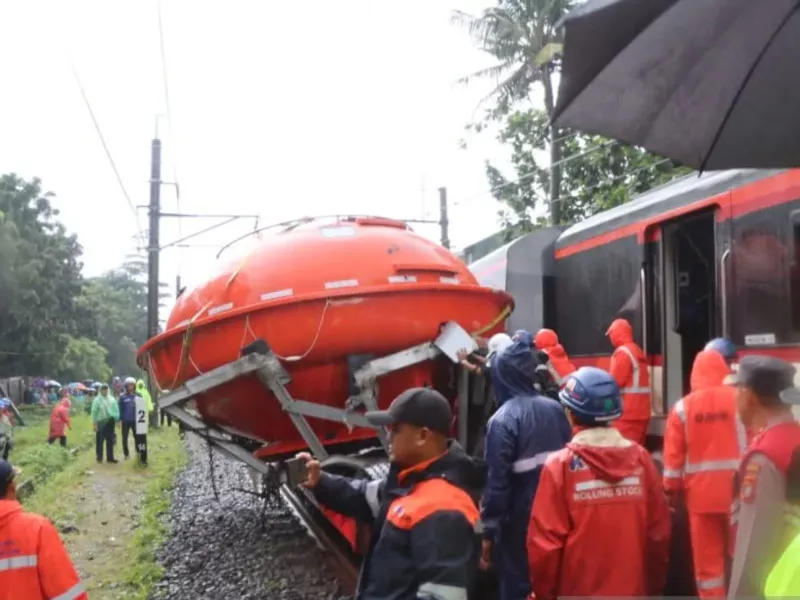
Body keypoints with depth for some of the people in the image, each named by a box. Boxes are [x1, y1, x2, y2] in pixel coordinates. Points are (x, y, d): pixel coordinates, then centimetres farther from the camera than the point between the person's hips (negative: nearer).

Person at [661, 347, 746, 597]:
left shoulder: (683, 406, -2)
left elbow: (673, 454, -1)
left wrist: (673, 489, 8)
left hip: (701, 490, 0)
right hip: (738, 489, 0)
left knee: (707, 556, 8)